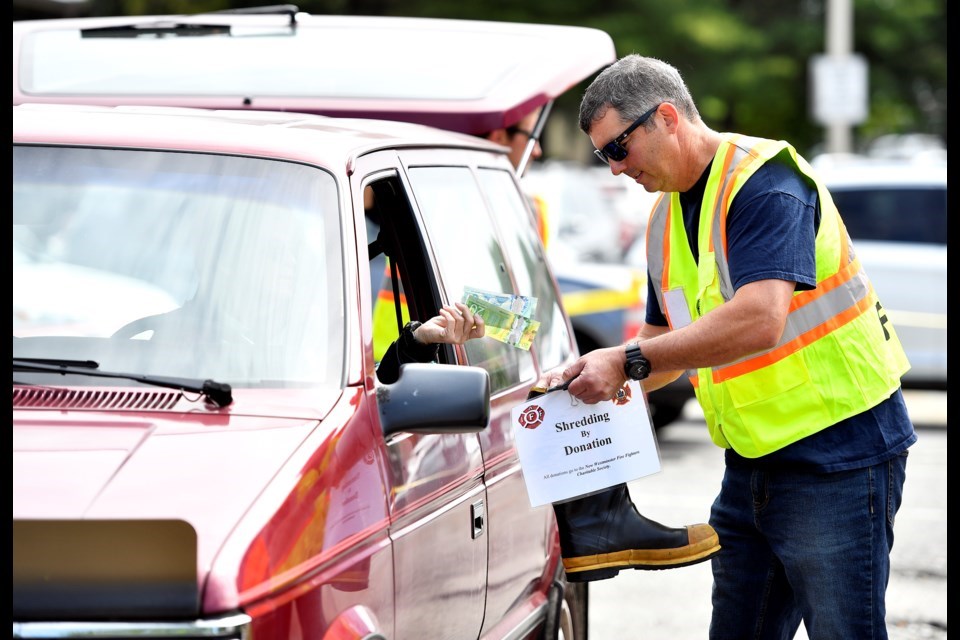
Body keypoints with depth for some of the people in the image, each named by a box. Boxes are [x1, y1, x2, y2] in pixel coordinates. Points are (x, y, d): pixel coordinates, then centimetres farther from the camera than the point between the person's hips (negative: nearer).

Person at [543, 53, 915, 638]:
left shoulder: (764, 180, -16)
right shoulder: (666, 220, 13)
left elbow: (759, 321, -29)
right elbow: (667, 337, 22)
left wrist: (628, 361, -25)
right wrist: (597, 377, 2)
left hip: (837, 453, -9)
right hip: (752, 460, 9)